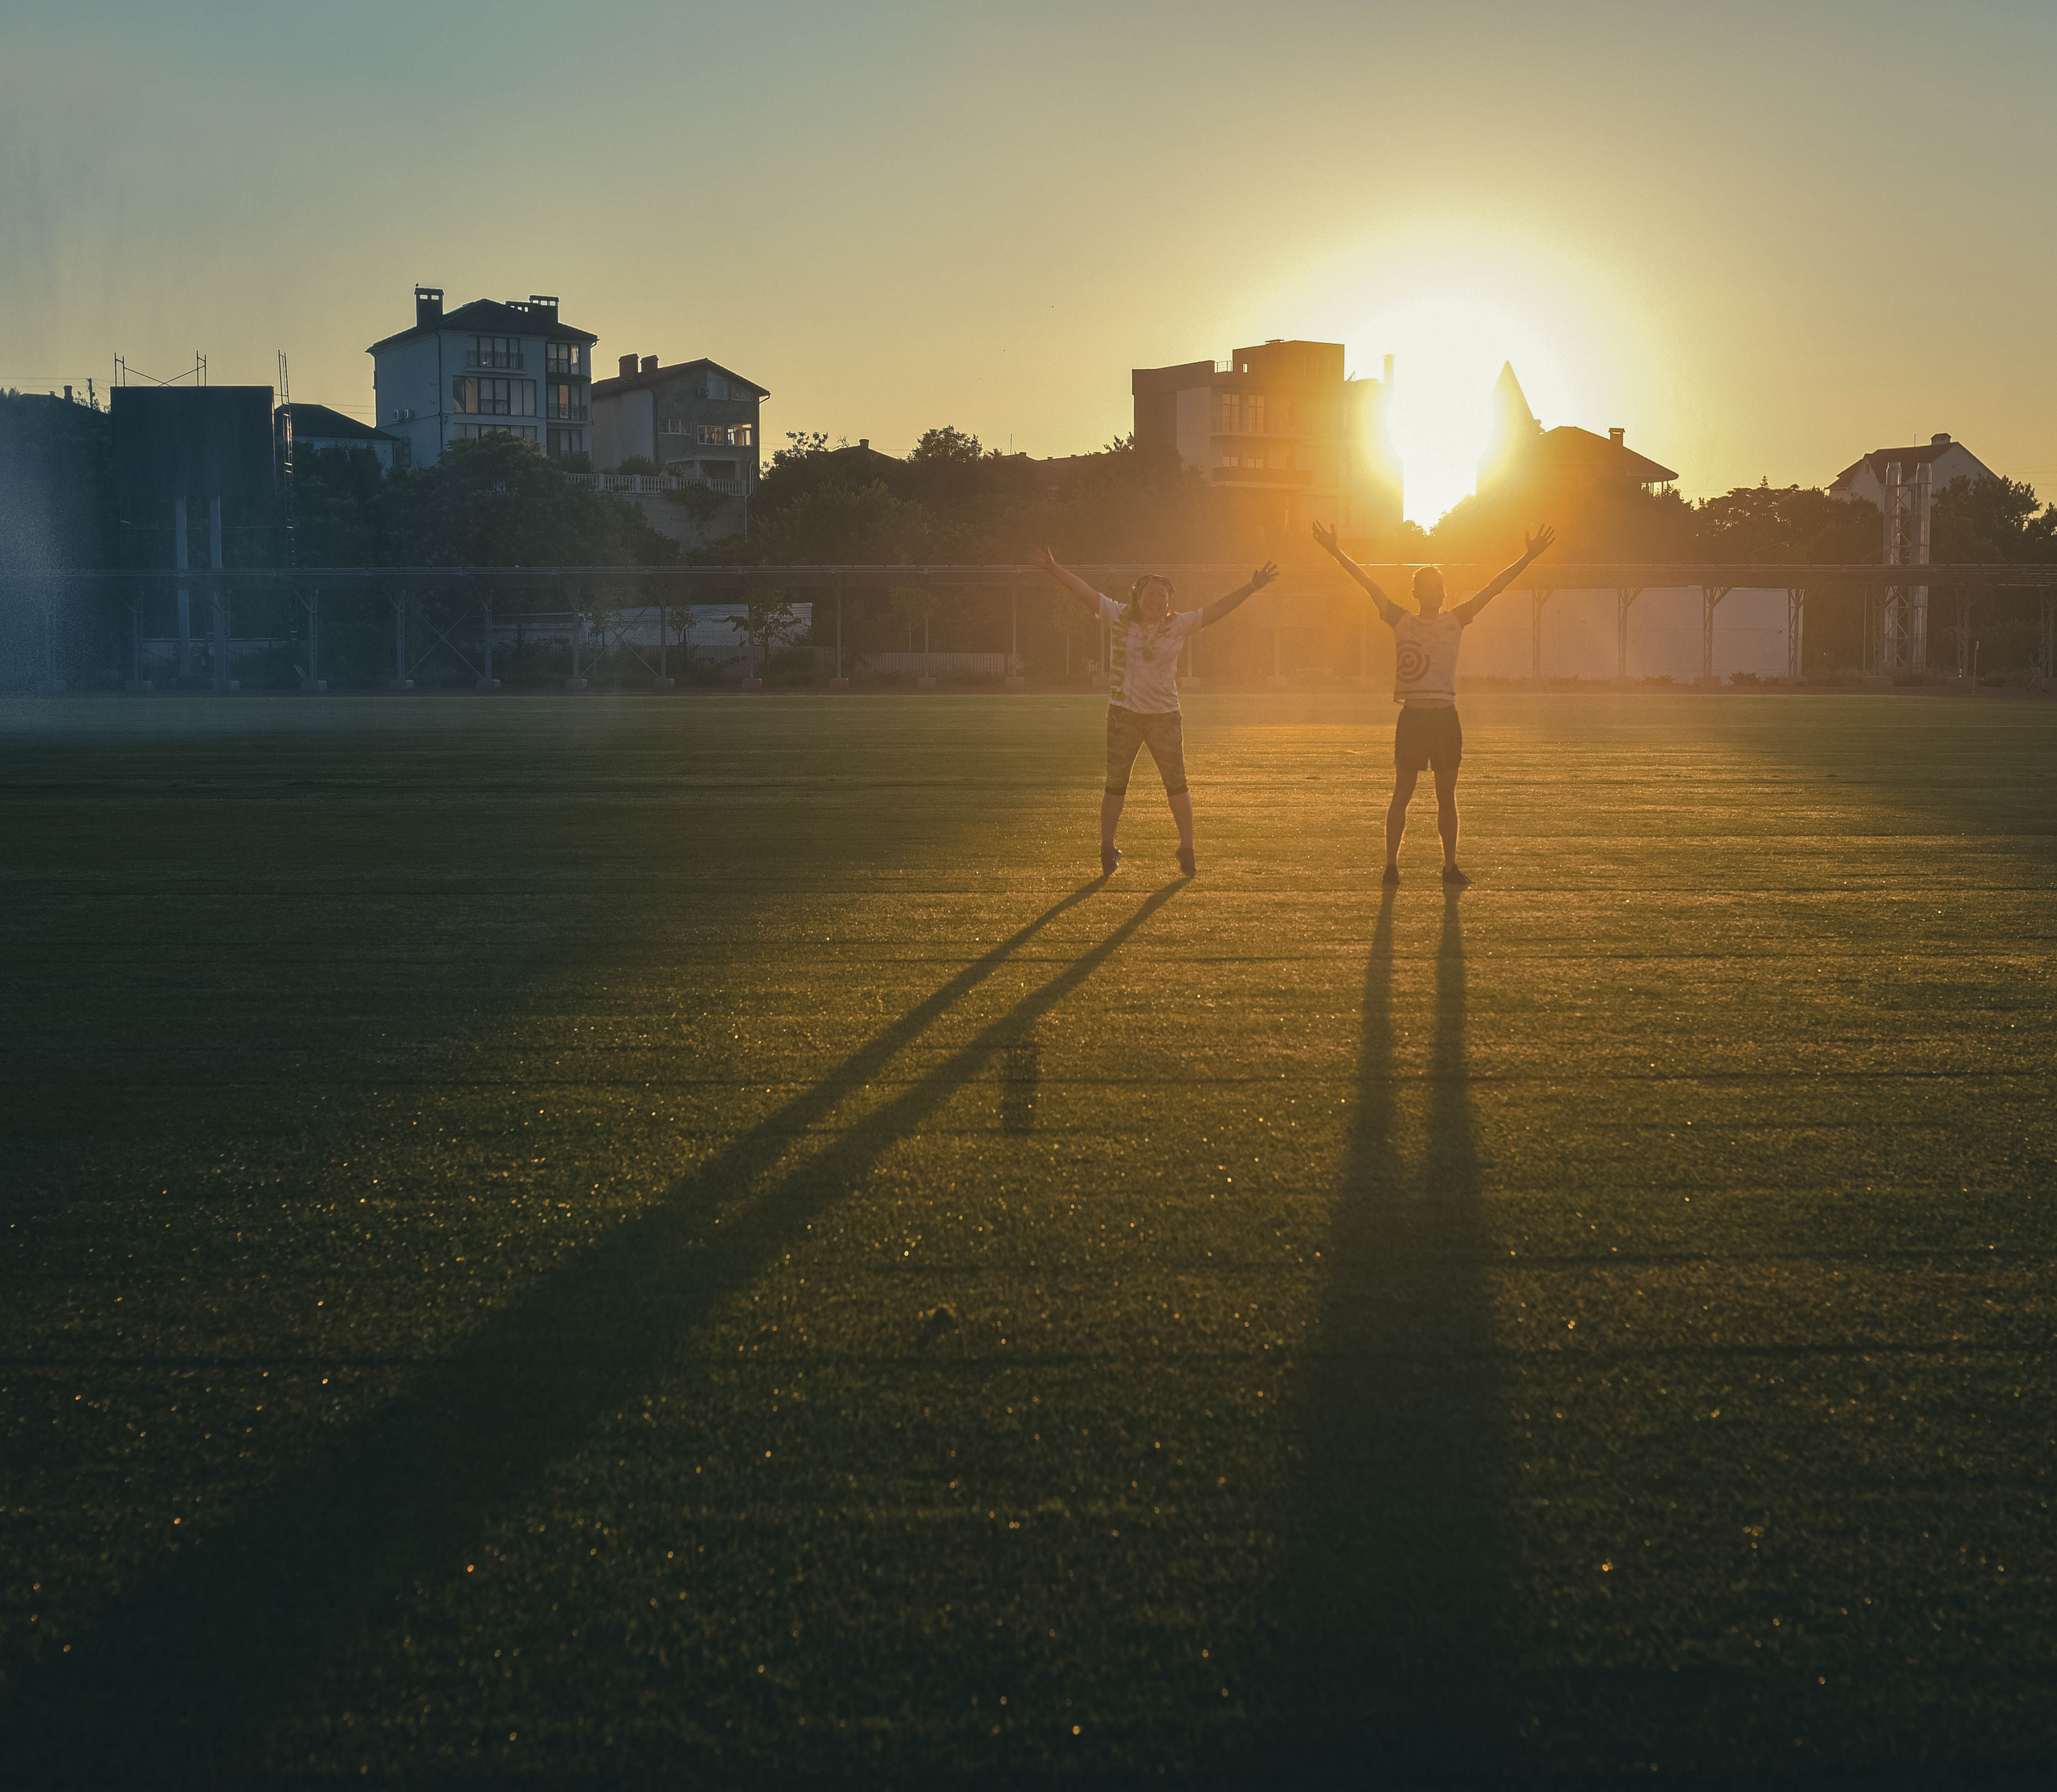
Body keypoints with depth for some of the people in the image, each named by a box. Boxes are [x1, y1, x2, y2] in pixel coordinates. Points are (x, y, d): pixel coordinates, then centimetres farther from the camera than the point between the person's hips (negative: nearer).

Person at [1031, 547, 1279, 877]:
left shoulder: (1179, 624, 1)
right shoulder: (1119, 617, 0)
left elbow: (1216, 610, -2)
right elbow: (1084, 591, -1)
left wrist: (1251, 587, -10)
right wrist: (1052, 568, -5)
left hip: (1165, 715, 1)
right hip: (1123, 714, 0)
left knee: (1177, 785, 3)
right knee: (1115, 785, 5)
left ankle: (1187, 849, 10)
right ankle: (1107, 850, 14)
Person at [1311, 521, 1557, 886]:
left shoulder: (1455, 621, 8)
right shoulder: (1401, 623, 4)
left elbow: (1494, 589, 5)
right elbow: (1368, 584, -1)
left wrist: (1529, 557, 0)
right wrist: (1337, 552, -6)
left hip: (1445, 718, 2)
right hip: (1412, 716, -2)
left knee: (1447, 798, 7)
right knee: (1402, 794, 1)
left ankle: (1450, 866, 13)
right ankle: (1391, 864, 6)